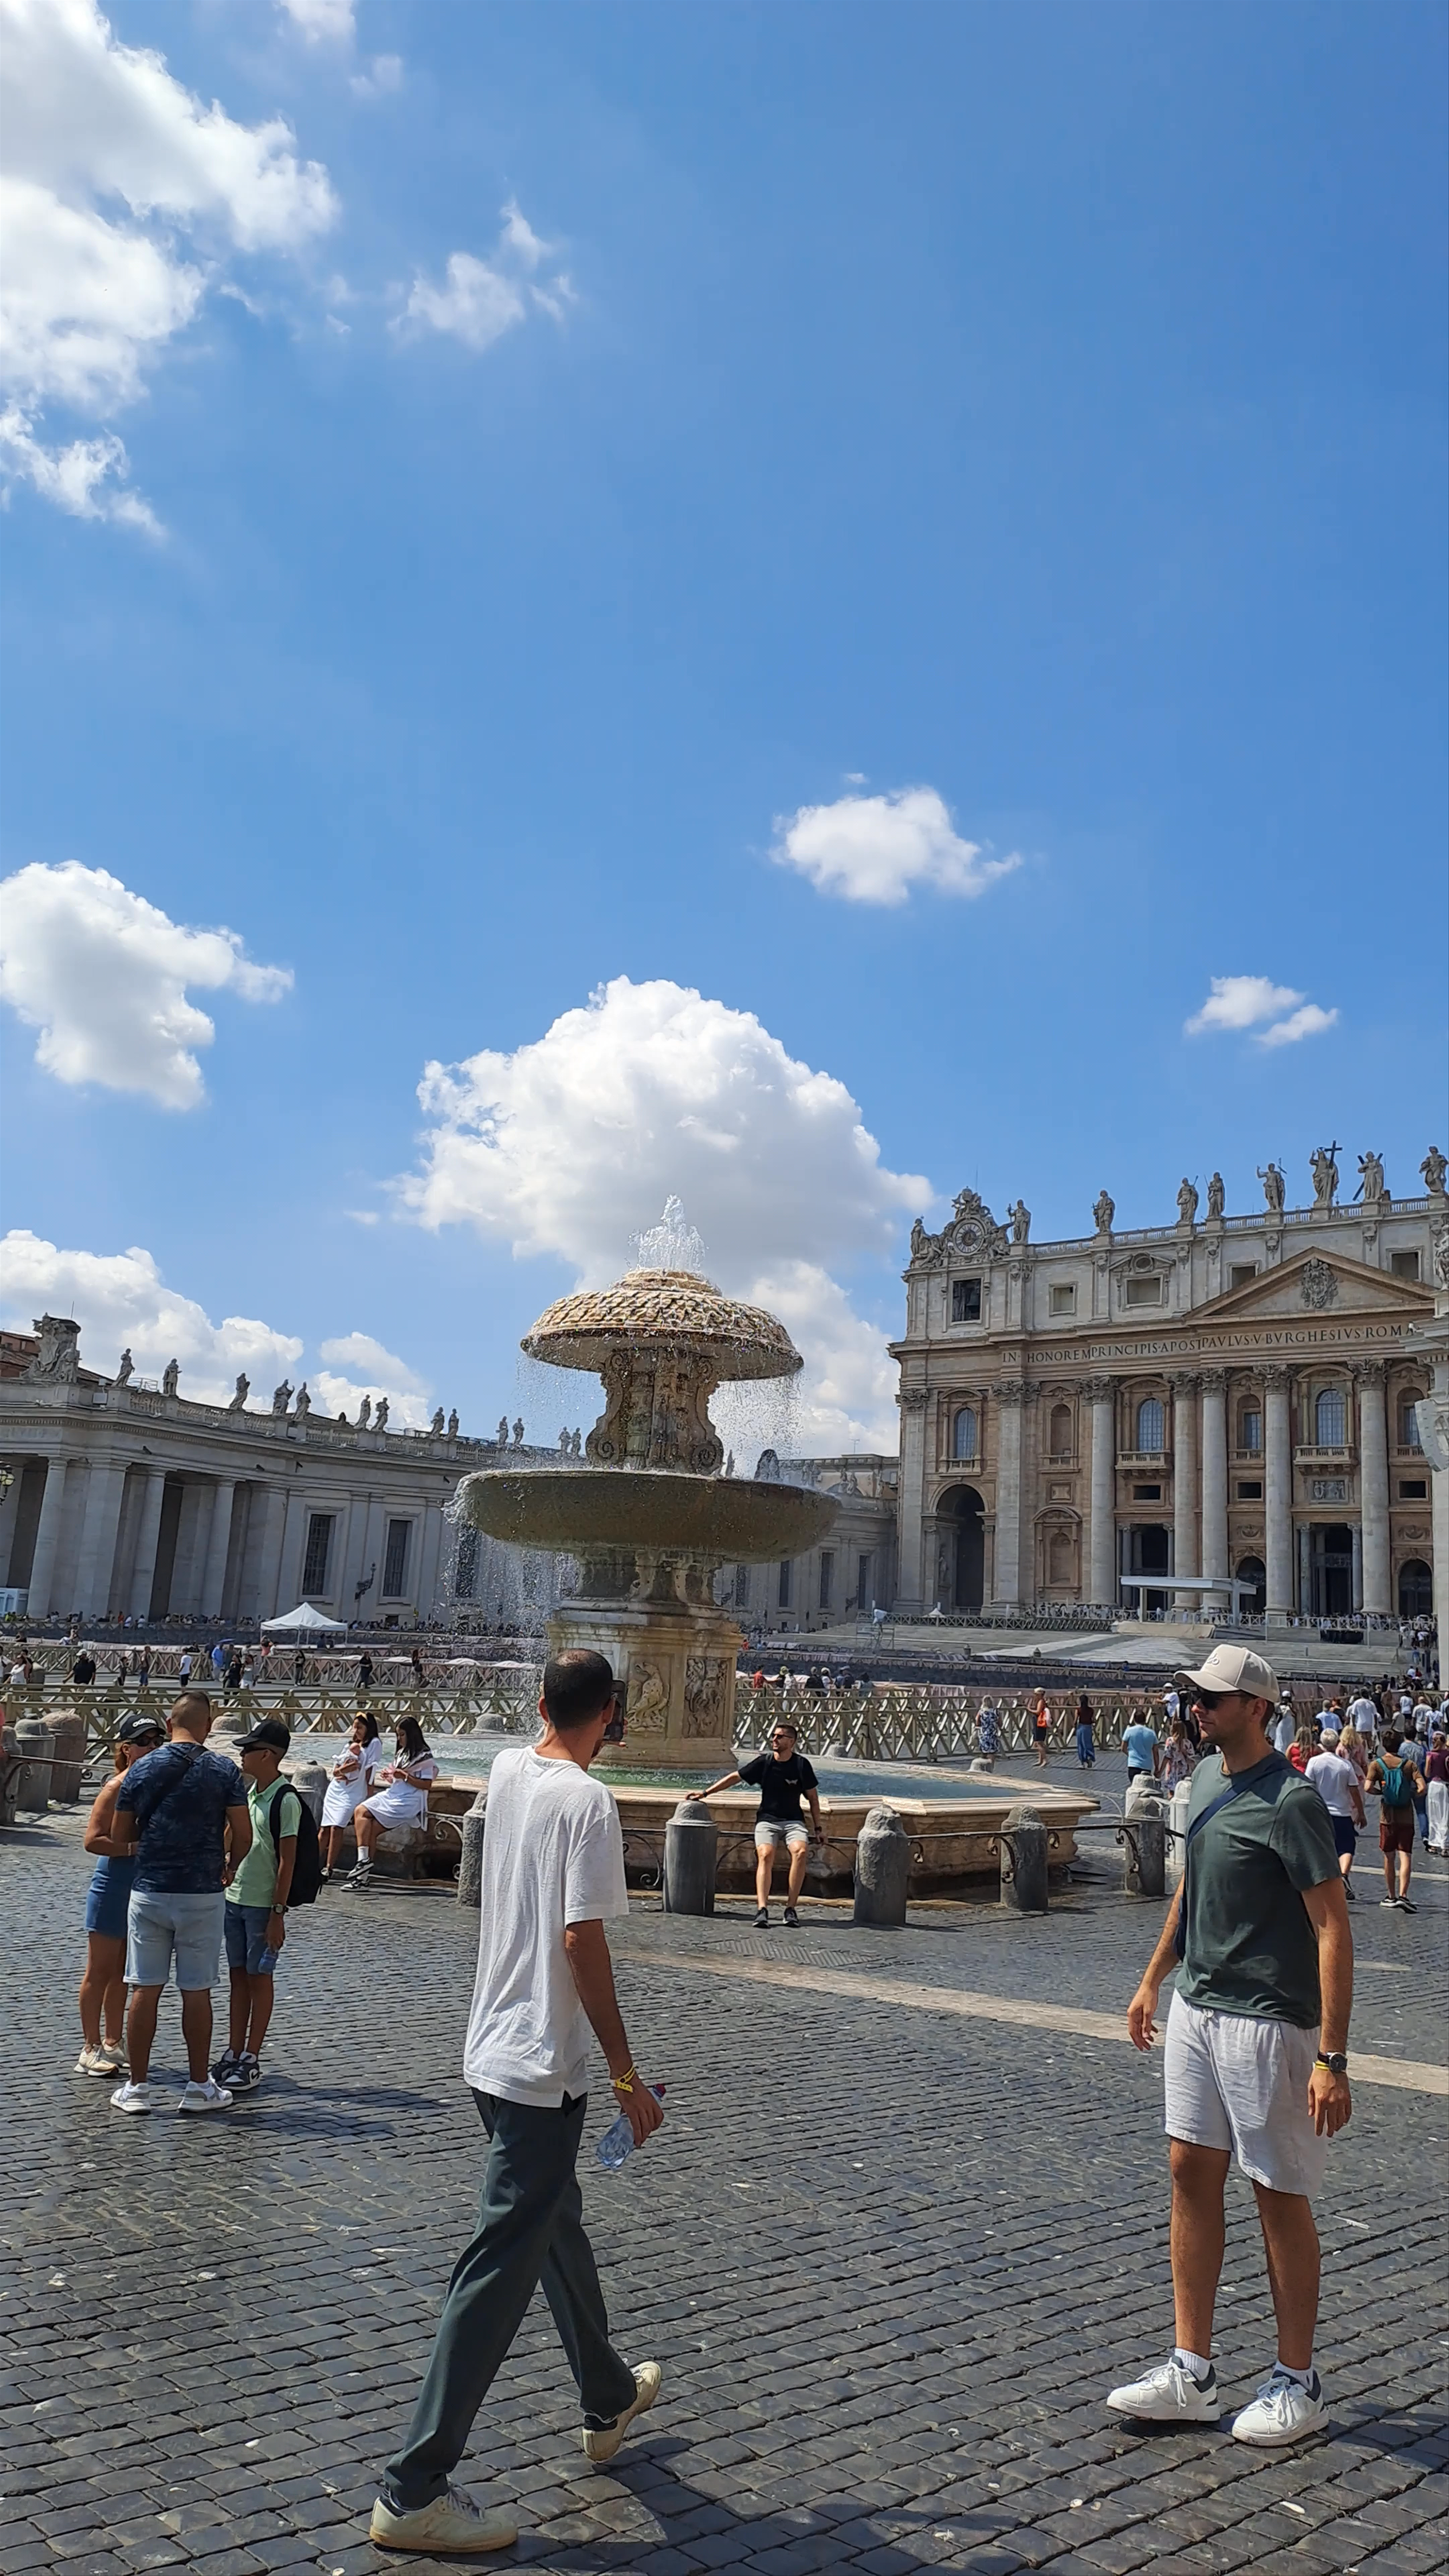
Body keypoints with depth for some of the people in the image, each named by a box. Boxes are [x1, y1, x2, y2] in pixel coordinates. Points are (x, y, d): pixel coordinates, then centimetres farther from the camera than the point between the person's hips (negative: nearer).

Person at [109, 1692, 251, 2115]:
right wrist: (229, 1867, 12)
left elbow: (118, 1840, 5)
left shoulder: (141, 1770, 1)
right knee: (197, 1993, 6)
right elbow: (243, 1835, -8)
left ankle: (138, 2087, 14)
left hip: (149, 1891, 2)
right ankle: (199, 2086, 15)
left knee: (145, 1990, 8)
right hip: (202, 1894, -1)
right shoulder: (224, 1771, -6)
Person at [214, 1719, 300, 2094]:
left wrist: (279, 1913, -17)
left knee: (259, 1976, 2)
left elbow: (287, 1861, -16)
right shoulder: (249, 1791, 8)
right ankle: (233, 2053, 21)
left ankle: (251, 2060, 10)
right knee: (238, 1975, 13)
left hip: (263, 1904, -7)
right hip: (235, 1898, 7)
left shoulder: (286, 1800, -16)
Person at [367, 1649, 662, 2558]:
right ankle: (415, 2491, 7)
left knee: (558, 2223, 24)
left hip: (492, 2050, 9)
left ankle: (611, 2397, 45)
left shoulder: (508, 1772, 3)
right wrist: (626, 2073, -15)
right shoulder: (588, 1802, -19)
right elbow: (583, 1940, -21)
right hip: (544, 2070, -9)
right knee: (502, 2270, 0)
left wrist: (581, 1732, 25)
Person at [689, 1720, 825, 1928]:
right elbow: (735, 1777, 8)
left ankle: (791, 1908, -22)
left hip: (793, 1821, 0)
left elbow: (813, 1797, 9)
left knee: (801, 1852, -31)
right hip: (767, 1820, 0)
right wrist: (706, 1793, 7)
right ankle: (762, 1911, -36)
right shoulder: (764, 1762, 1)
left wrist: (818, 1828, 7)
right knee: (765, 1855, -29)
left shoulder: (802, 1765, -1)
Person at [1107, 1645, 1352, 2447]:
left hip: (1267, 2022, -8)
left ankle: (1297, 2385, 24)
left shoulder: (1290, 1802, -19)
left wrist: (1332, 2057, -22)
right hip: (1196, 2008, 8)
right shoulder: (1207, 1777, 6)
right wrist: (1154, 1978, 22)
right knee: (1192, 2174, 11)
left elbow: (1333, 1929, -20)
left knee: (1279, 2194, 6)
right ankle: (1192, 2373, 22)